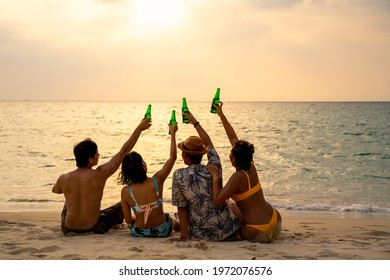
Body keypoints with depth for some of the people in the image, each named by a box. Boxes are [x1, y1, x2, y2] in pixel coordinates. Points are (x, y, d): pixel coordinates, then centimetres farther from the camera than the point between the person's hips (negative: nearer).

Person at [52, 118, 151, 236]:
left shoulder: (63, 179, -14)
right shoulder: (99, 175, -23)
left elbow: (55, 190, 12)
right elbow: (123, 152, -17)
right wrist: (139, 128, -10)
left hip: (68, 229, 3)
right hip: (93, 228, -3)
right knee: (121, 206, 23)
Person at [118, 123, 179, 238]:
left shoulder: (125, 191, -18)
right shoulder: (157, 180, -21)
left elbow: (128, 220, -8)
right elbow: (173, 157, -8)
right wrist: (173, 133, 1)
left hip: (139, 233, 1)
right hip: (162, 231, 0)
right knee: (174, 221, 38)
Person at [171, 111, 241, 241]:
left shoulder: (179, 176, -10)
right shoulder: (214, 168, -2)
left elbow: (182, 207, -7)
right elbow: (209, 144, 16)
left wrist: (184, 236, 1)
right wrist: (195, 122, 28)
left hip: (203, 234, 0)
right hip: (228, 230, 1)